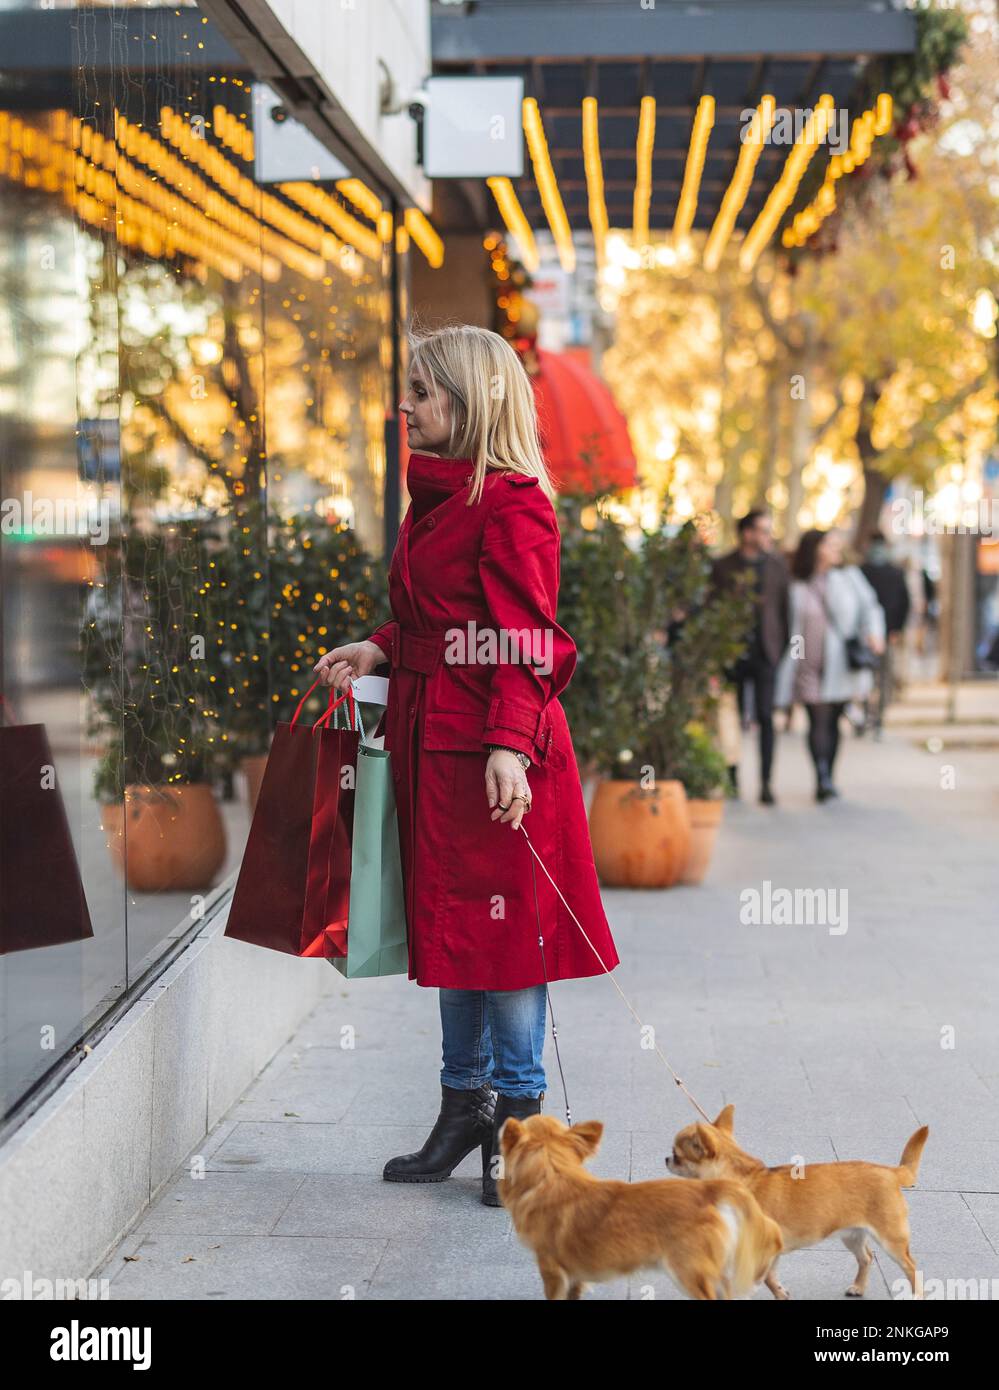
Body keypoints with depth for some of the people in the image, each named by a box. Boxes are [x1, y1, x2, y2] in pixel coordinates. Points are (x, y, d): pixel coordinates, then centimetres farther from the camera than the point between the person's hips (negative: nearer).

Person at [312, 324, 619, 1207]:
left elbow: (523, 639, -18)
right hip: (429, 736, 9)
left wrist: (510, 746, -26)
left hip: (494, 747, -9)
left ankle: (520, 1121, 9)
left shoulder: (512, 502, -12)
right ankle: (464, 1109, 25)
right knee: (449, 924, 14)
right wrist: (378, 649, 7)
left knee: (504, 925, -1)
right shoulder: (433, 497, 16)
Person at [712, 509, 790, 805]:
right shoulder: (723, 567, 2)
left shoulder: (776, 566, 9)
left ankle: (766, 783, -4)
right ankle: (732, 778, 20)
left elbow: (784, 608, 10)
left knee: (765, 717, -5)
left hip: (766, 651, 1)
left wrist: (784, 647, 2)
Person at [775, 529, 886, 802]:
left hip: (841, 666, 3)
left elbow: (869, 606, 11)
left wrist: (873, 632, -8)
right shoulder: (795, 585, -1)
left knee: (833, 722, 9)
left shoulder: (849, 577, 8)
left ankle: (826, 781, 19)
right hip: (809, 664, -3)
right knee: (818, 720, -13)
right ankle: (822, 778, -19)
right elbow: (785, 625, 4)